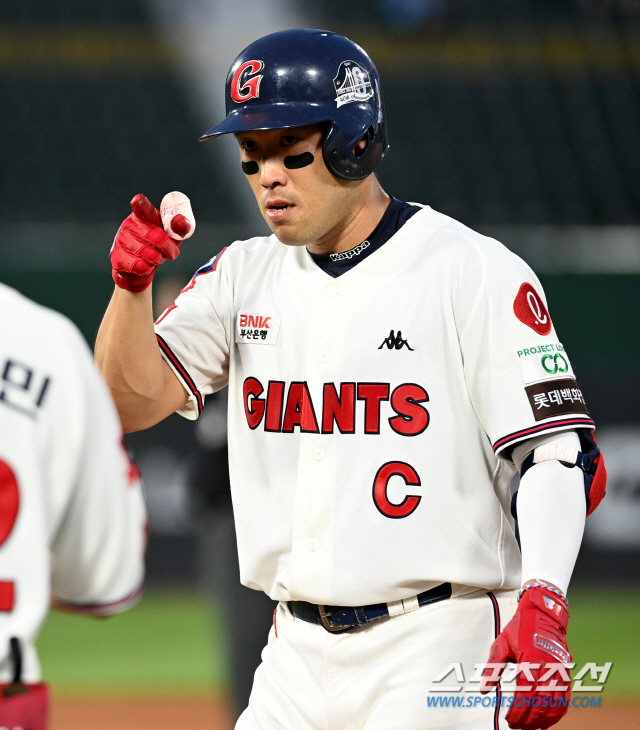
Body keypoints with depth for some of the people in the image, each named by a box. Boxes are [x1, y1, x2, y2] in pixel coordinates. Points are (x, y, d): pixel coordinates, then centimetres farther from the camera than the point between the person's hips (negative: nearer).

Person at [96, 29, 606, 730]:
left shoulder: (474, 272, -6)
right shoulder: (243, 275, 11)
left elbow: (563, 457, -11)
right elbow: (133, 401, 2)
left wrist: (541, 609, -25)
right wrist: (131, 286, -16)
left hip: (437, 651, -5)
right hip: (296, 657, 6)